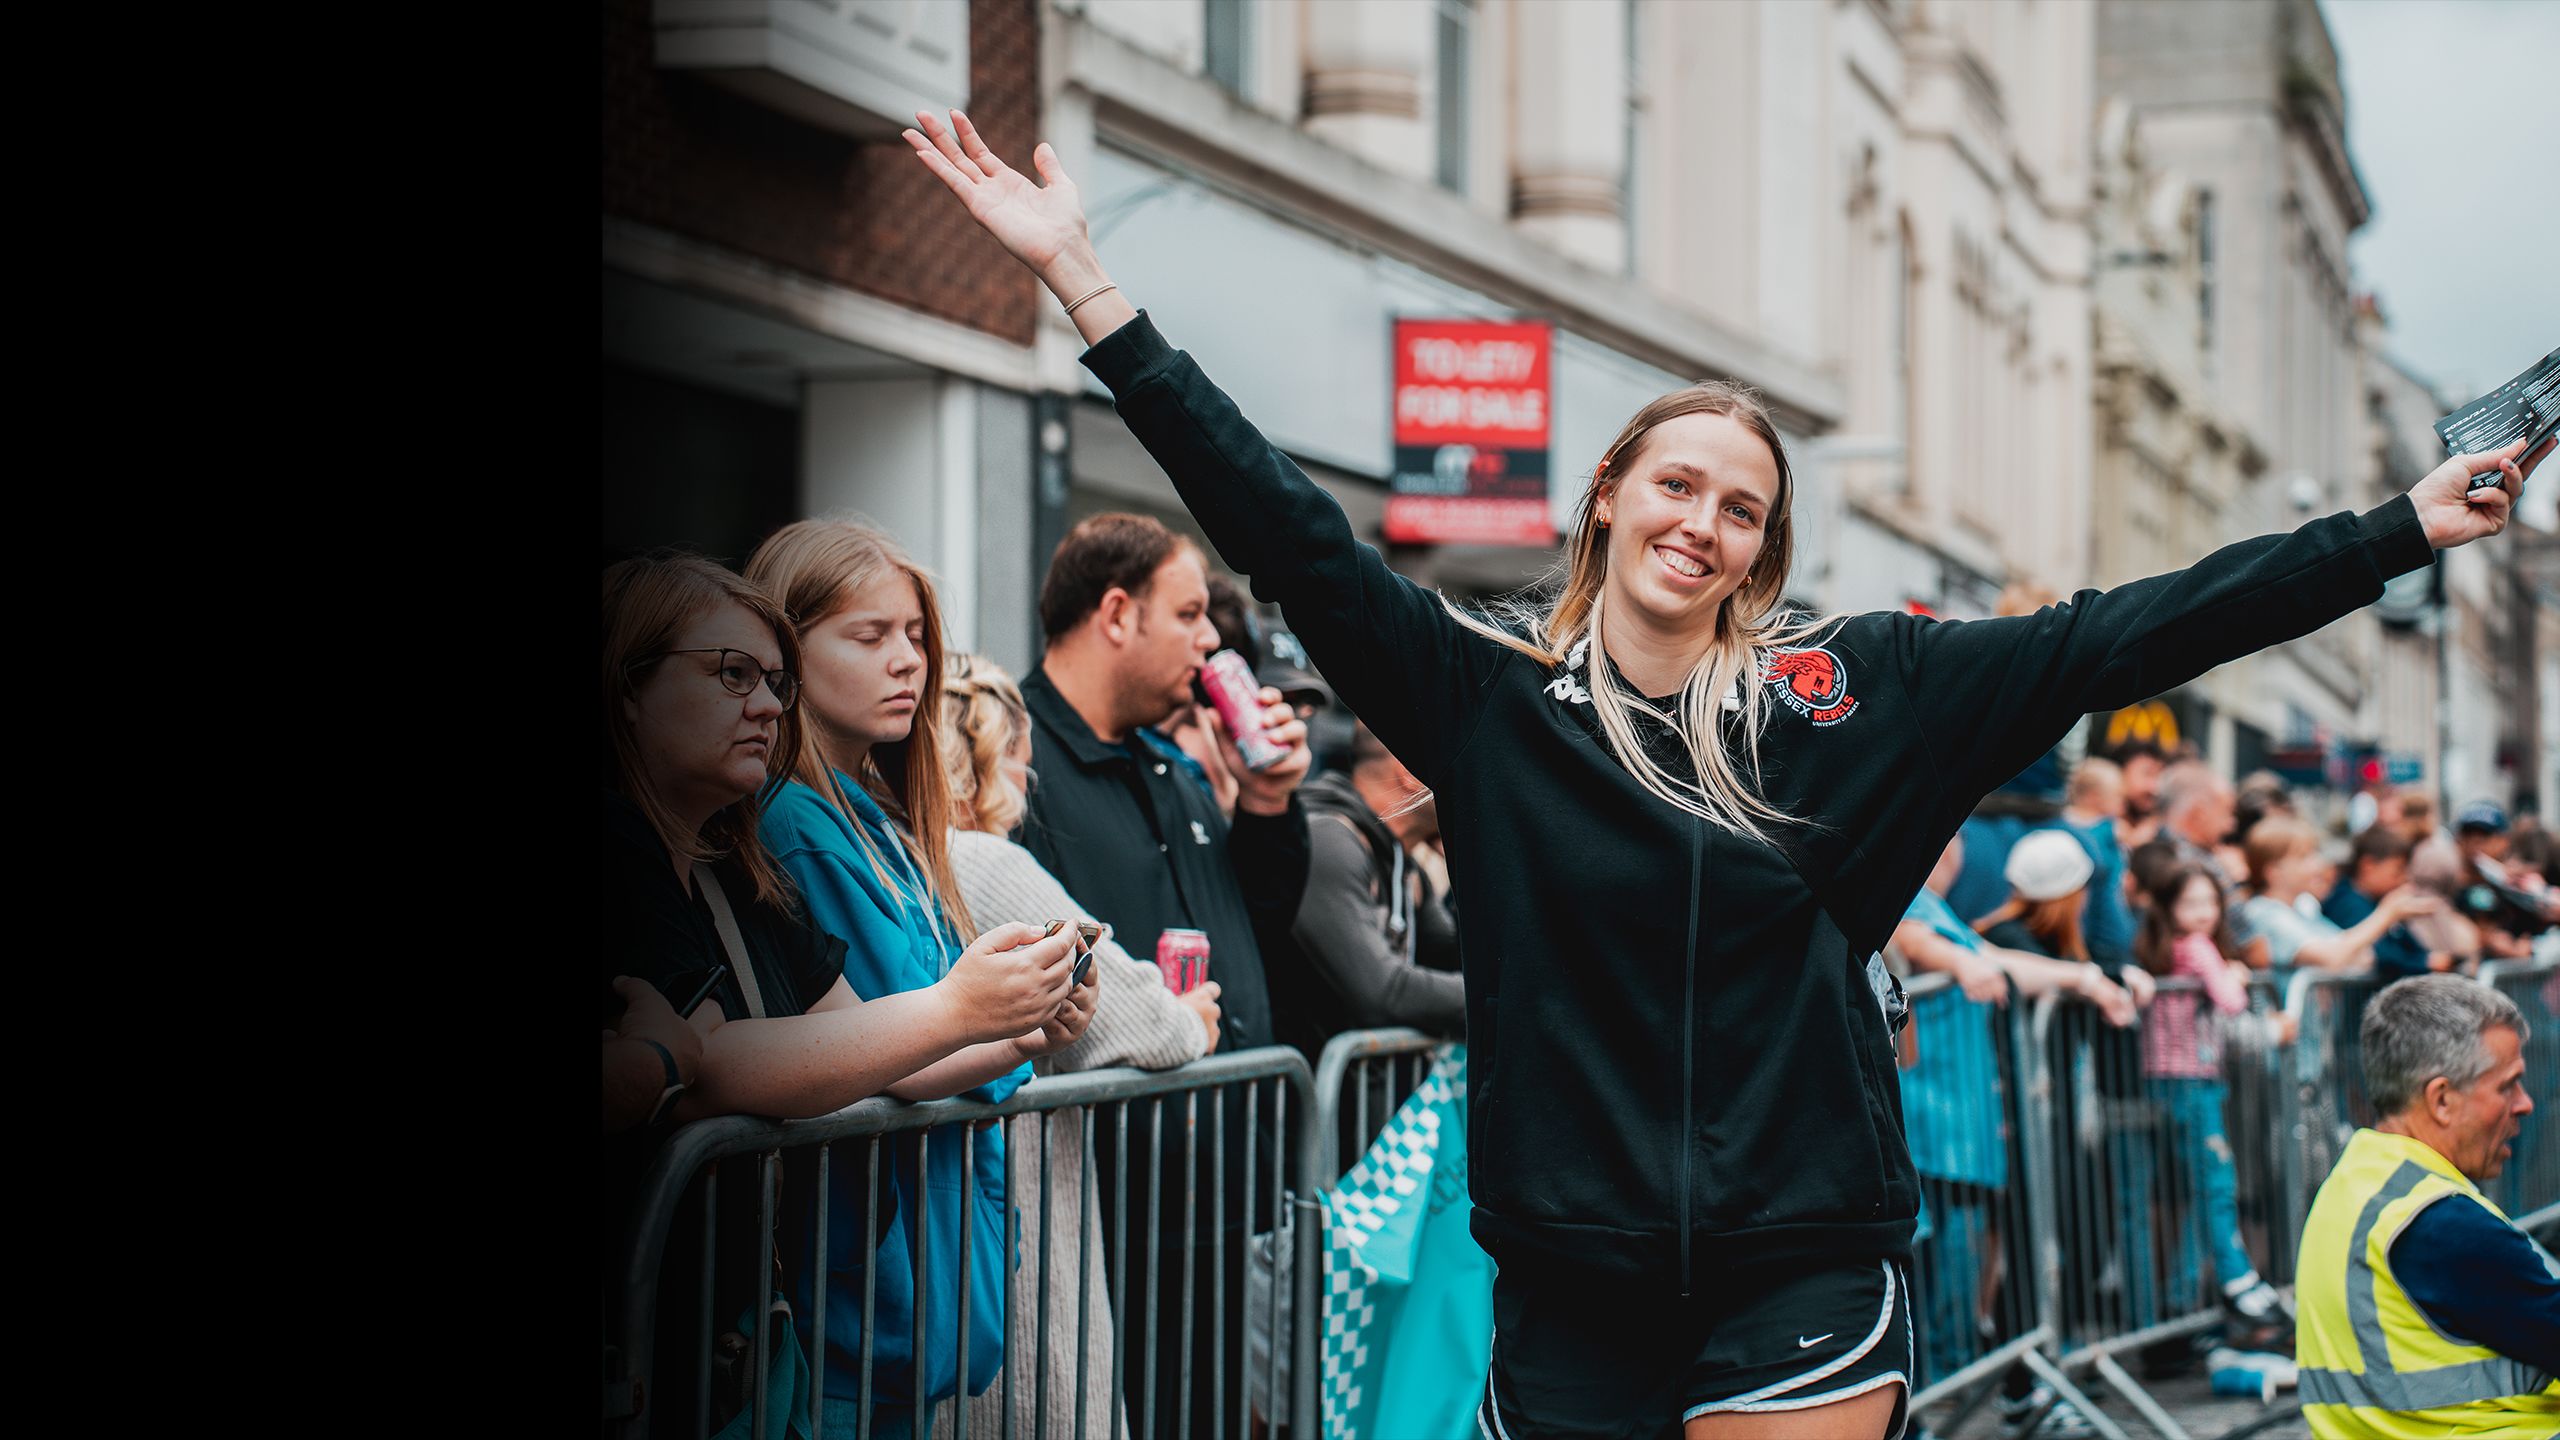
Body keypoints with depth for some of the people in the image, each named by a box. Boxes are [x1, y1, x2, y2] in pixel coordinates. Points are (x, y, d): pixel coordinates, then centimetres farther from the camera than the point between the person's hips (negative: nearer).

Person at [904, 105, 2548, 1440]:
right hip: (1570, 1275, 0)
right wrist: (1086, 285, -11)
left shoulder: (1858, 689, 4)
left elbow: (2122, 634, 4)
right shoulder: (1486, 695, 1)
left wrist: (2403, 529, 4)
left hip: (1803, 1270, 0)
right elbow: (1287, 532, -5)